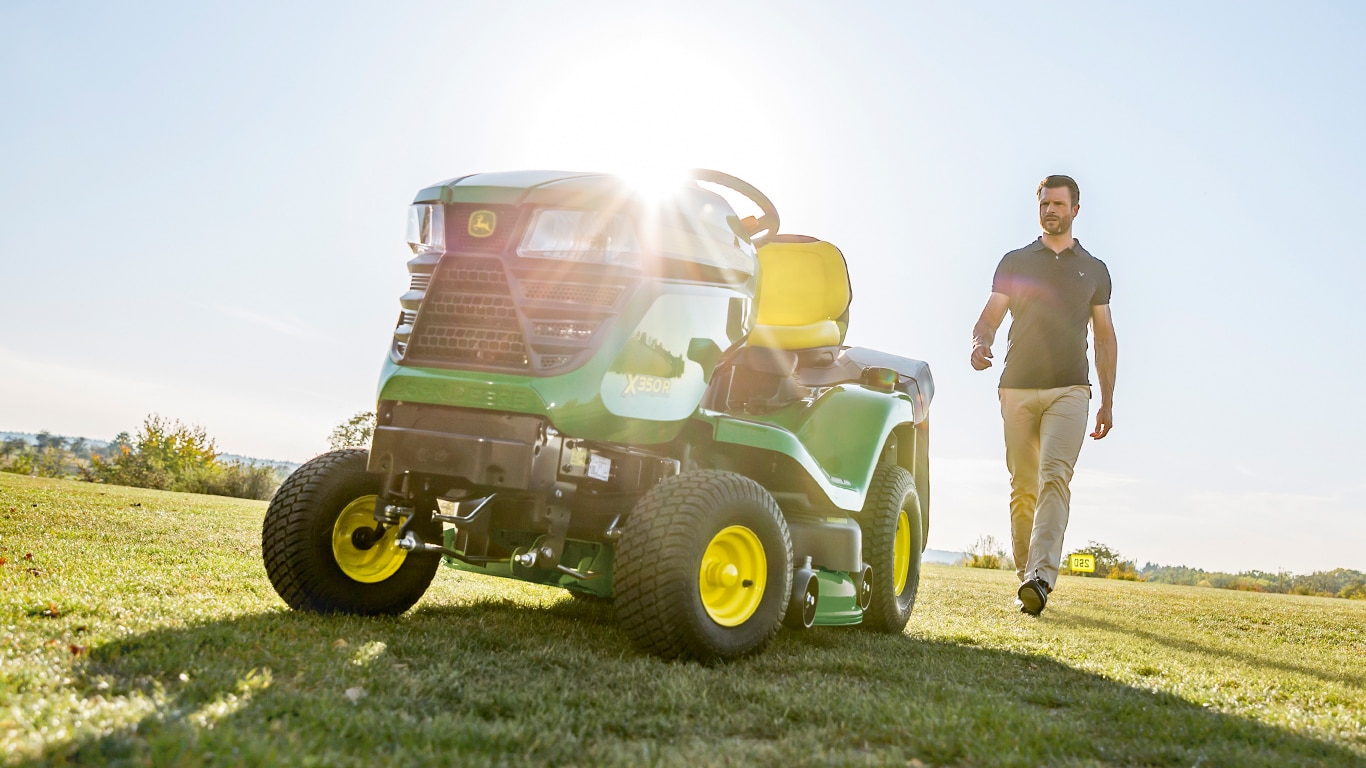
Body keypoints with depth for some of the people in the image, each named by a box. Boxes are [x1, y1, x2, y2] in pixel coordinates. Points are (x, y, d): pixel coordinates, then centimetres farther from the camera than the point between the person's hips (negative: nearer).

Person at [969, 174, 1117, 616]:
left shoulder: (1094, 270, 16)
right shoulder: (1015, 262, 14)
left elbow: (1105, 337, 17)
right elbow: (989, 318, 6)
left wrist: (1108, 401, 11)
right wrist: (979, 344, -19)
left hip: (1069, 389, -1)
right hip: (1017, 388, 1)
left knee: (1054, 476, -18)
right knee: (1022, 487, 2)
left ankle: (1041, 576, -28)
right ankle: (1024, 576, 11)